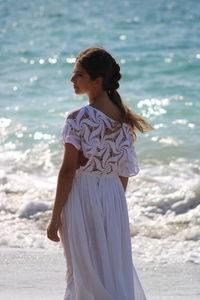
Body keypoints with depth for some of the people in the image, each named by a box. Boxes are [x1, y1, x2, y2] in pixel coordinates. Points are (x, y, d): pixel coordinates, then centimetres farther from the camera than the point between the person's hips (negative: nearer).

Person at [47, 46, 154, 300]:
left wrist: (55, 217, -10)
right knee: (116, 268, 13)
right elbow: (125, 171, 9)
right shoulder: (123, 118, 4)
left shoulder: (78, 119, -14)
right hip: (114, 195, 6)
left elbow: (68, 170, -15)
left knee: (87, 272, 4)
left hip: (82, 196, -6)